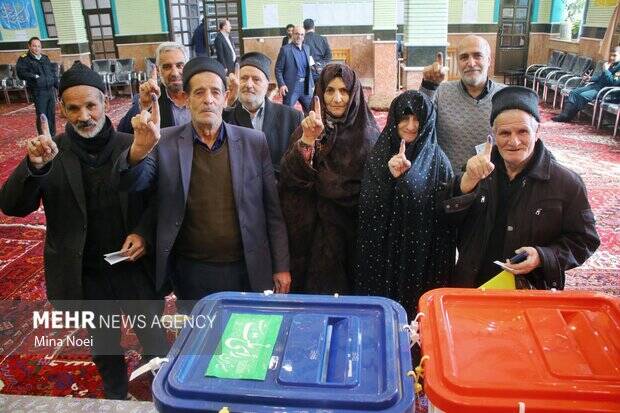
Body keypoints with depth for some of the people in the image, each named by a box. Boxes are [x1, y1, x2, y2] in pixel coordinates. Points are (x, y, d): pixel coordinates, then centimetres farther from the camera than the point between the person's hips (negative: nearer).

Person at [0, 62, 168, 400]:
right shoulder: (51, 152, -8)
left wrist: (144, 232, -19)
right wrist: (35, 165, -31)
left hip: (135, 268, -1)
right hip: (85, 275, 1)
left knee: (154, 341, 16)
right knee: (104, 345, 24)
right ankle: (116, 398, 51)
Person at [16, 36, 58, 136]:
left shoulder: (45, 58, 16)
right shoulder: (24, 59, -2)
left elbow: (53, 72, 21)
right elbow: (21, 73, -13)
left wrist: (58, 86, 16)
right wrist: (34, 76, -21)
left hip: (51, 90, 6)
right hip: (38, 92, -6)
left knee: (52, 114, 12)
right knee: (42, 116, -7)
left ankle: (53, 136, 23)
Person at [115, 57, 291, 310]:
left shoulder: (254, 142, -2)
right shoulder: (165, 142, -2)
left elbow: (272, 210, 0)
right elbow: (130, 183, -12)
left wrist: (281, 267, 0)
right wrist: (139, 149, -32)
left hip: (247, 270, 0)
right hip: (191, 273, 0)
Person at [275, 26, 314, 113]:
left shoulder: (306, 48, 13)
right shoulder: (285, 49, -6)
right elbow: (278, 69, -6)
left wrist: (311, 84, 14)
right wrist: (281, 85, -18)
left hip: (305, 87, 6)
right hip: (291, 87, -6)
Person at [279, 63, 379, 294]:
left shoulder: (369, 134, -5)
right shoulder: (308, 127, 0)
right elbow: (288, 177, -12)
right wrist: (307, 139, -27)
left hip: (350, 232, -1)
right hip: (310, 230, 1)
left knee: (343, 290, 9)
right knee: (310, 286, 9)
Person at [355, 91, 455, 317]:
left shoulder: (438, 160, -3)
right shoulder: (379, 155, 0)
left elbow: (446, 214, -3)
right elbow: (367, 207, -5)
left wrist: (441, 272, -6)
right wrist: (390, 177, -20)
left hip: (421, 253, -1)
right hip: (382, 252, 1)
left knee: (416, 304, 7)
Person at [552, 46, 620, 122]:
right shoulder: (611, 65, 15)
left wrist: (605, 70, -20)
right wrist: (590, 79, 11)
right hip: (596, 85, 10)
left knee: (582, 96, -28)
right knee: (574, 92, -4)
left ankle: (568, 117, -19)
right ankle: (564, 114, -15)